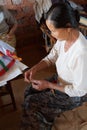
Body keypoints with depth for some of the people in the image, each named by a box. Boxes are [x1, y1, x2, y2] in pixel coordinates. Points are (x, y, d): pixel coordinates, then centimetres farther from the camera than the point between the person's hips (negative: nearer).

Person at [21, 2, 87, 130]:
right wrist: (34, 68, -16)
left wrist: (49, 85, -25)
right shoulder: (65, 36, -14)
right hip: (60, 80, 7)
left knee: (30, 103, -2)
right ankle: (43, 119, 35)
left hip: (73, 95, -7)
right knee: (29, 91, 11)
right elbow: (51, 57, 1)